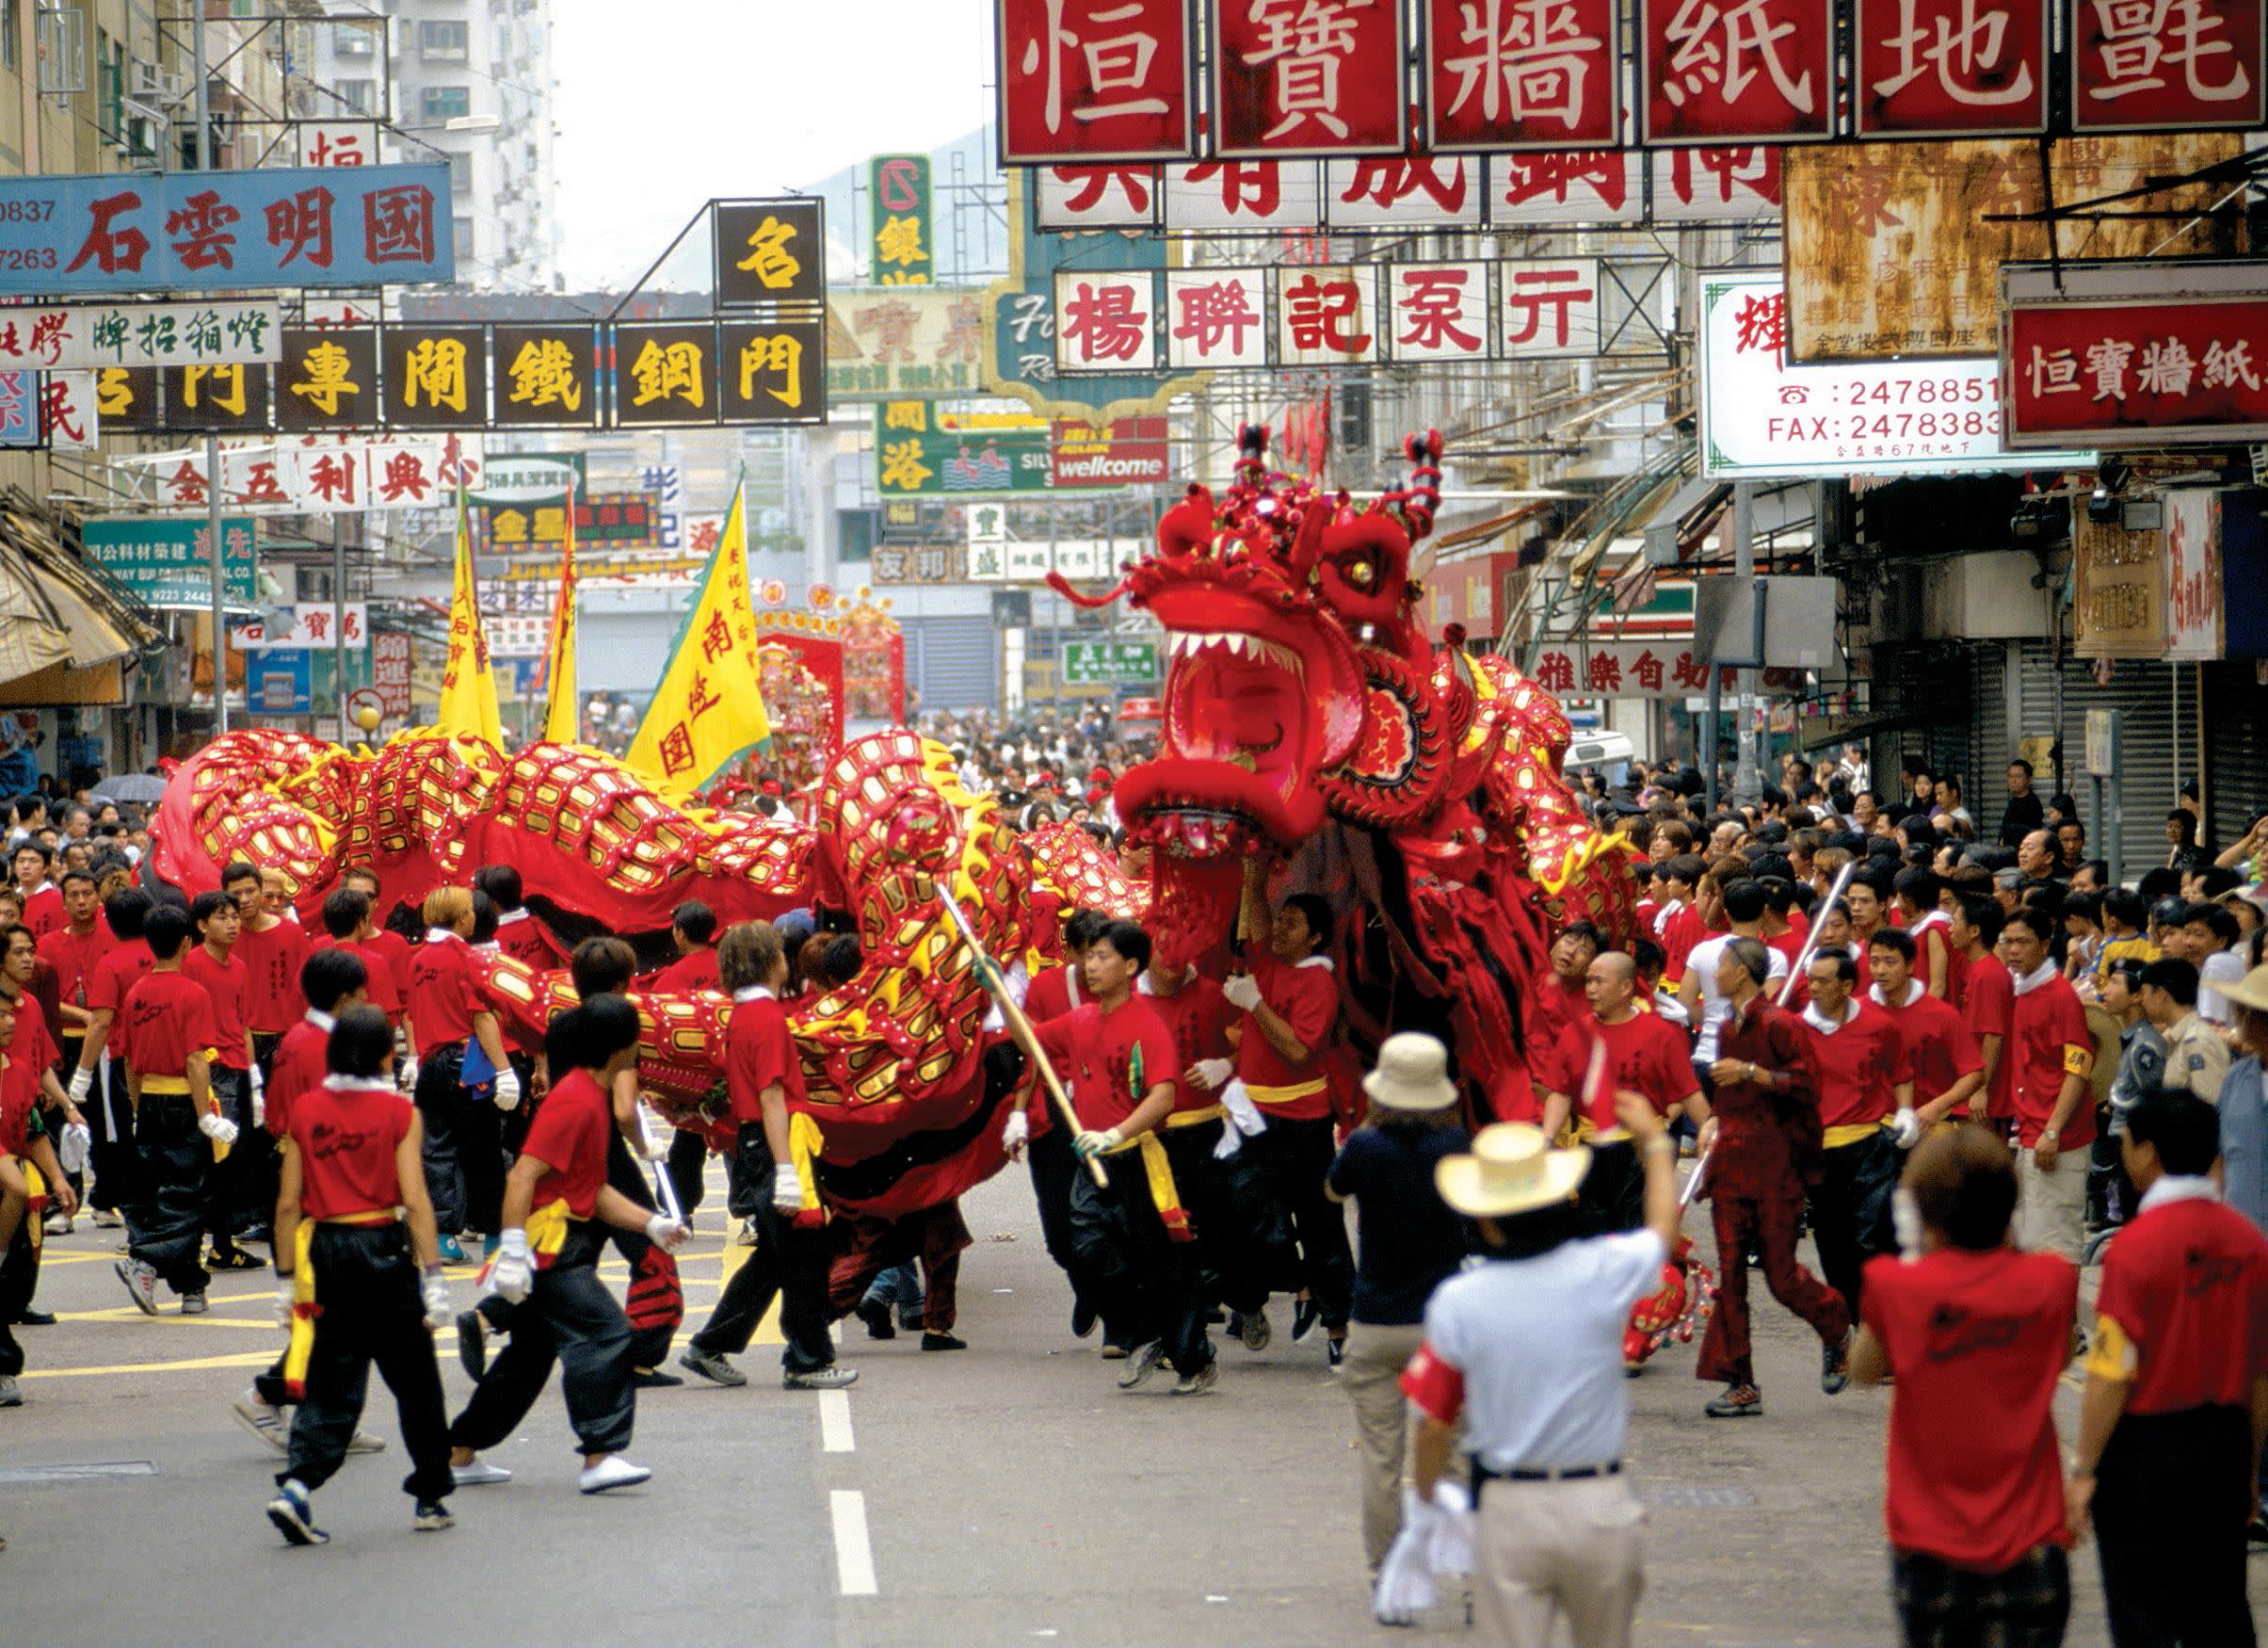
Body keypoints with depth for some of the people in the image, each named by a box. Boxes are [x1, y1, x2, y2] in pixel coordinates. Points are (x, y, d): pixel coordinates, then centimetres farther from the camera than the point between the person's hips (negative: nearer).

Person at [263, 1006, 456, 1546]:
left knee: (330, 1384, 8)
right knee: (414, 1380, 13)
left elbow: (289, 1204, 2)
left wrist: (286, 1279, 7)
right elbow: (414, 1200, -11)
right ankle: (430, 1497, 21)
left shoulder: (305, 1109, 2)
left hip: (324, 1253, 3)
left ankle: (296, 1485, -12)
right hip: (384, 1249, -2)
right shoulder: (398, 1111, -6)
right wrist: (433, 1276, -9)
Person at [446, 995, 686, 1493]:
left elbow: (594, 1190, 18)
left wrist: (651, 1223, 9)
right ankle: (600, 1456, -15)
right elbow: (522, 1176, -23)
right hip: (548, 1246, -11)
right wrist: (513, 1251, -27)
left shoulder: (592, 1097, 15)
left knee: (530, 1352, 16)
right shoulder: (574, 1101, -17)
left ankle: (460, 1456, 25)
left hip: (560, 1247, 11)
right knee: (605, 1335, -14)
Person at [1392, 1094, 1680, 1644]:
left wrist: (1424, 1503, 16)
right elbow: (1663, 1229, 16)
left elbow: (1435, 1423, -2)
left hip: (1507, 1511, -1)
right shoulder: (1603, 1272, -8)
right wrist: (1654, 1143, 31)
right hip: (1599, 1507, 1)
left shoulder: (1456, 1302, -8)